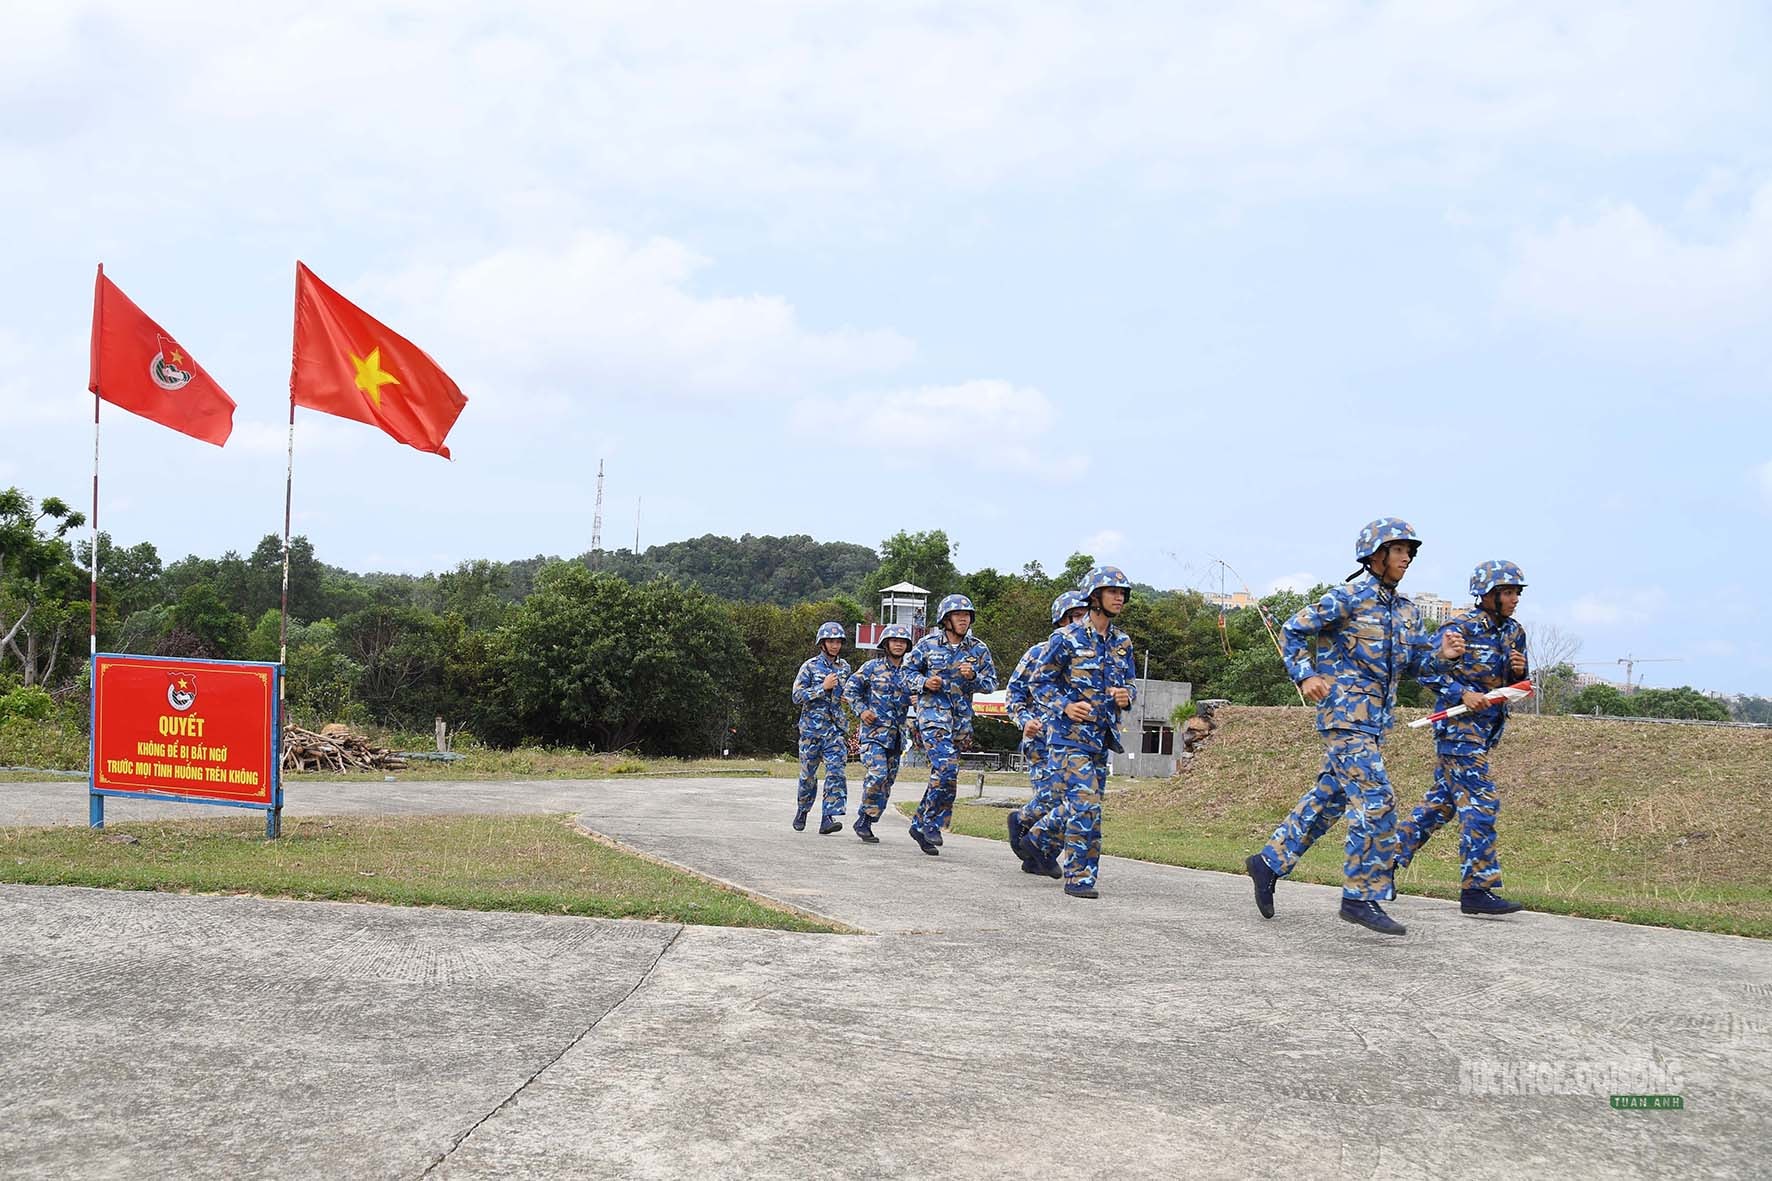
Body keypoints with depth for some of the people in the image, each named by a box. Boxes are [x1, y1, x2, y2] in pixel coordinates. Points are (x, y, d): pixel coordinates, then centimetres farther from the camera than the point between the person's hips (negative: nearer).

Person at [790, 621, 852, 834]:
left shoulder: (845, 667, 11)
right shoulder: (810, 667, -2)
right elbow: (797, 696, -8)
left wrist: (846, 696, 9)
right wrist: (823, 688, -15)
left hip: (836, 727, 2)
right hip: (812, 726, -2)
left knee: (835, 771, -13)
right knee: (808, 773, 7)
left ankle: (829, 818, -16)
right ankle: (802, 811, 30)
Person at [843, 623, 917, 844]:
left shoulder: (909, 674, 13)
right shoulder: (872, 667, 0)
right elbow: (850, 688, 3)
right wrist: (861, 710, -8)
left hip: (896, 736, 6)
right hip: (873, 731, -6)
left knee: (887, 782, 6)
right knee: (878, 774, -23)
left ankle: (865, 824, 15)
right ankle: (864, 819, -9)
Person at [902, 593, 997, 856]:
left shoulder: (978, 649, 5)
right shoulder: (928, 644, -1)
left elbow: (992, 683, 7)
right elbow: (909, 670, 10)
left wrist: (973, 676, -13)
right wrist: (924, 682, -10)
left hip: (961, 719, 4)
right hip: (933, 713, -4)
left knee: (942, 773, 9)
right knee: (946, 767, -20)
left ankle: (920, 825, 22)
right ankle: (932, 823, -7)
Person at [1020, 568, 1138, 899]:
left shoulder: (1122, 643, 11)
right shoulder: (1066, 639, -7)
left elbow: (1132, 683, 19)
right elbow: (1041, 683, -3)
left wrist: (1126, 695, -6)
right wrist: (1065, 707, -19)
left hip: (1101, 737, 7)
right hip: (1070, 734, -7)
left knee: (1081, 802, 15)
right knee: (1085, 803, -13)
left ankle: (1039, 840, 39)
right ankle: (1079, 877, -5)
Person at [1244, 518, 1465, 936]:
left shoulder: (1406, 611, 15)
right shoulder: (1349, 597, -9)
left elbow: (1415, 663, 16)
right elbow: (1294, 629, -6)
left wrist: (1443, 654, -5)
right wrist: (1305, 676, -17)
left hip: (1373, 721, 9)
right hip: (1346, 714, -9)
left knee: (1327, 799, 13)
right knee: (1376, 800, -14)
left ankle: (1269, 862, 24)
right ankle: (1362, 897, -8)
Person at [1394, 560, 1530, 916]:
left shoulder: (1514, 632, 12)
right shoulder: (1460, 628, -11)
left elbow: (1514, 685, 19)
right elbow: (1427, 671, -11)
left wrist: (1520, 670, -3)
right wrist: (1463, 694, -22)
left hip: (1485, 729, 9)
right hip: (1458, 726, -9)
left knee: (1442, 800, 13)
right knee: (1480, 802, -11)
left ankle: (1388, 856, 22)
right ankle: (1477, 889, -8)